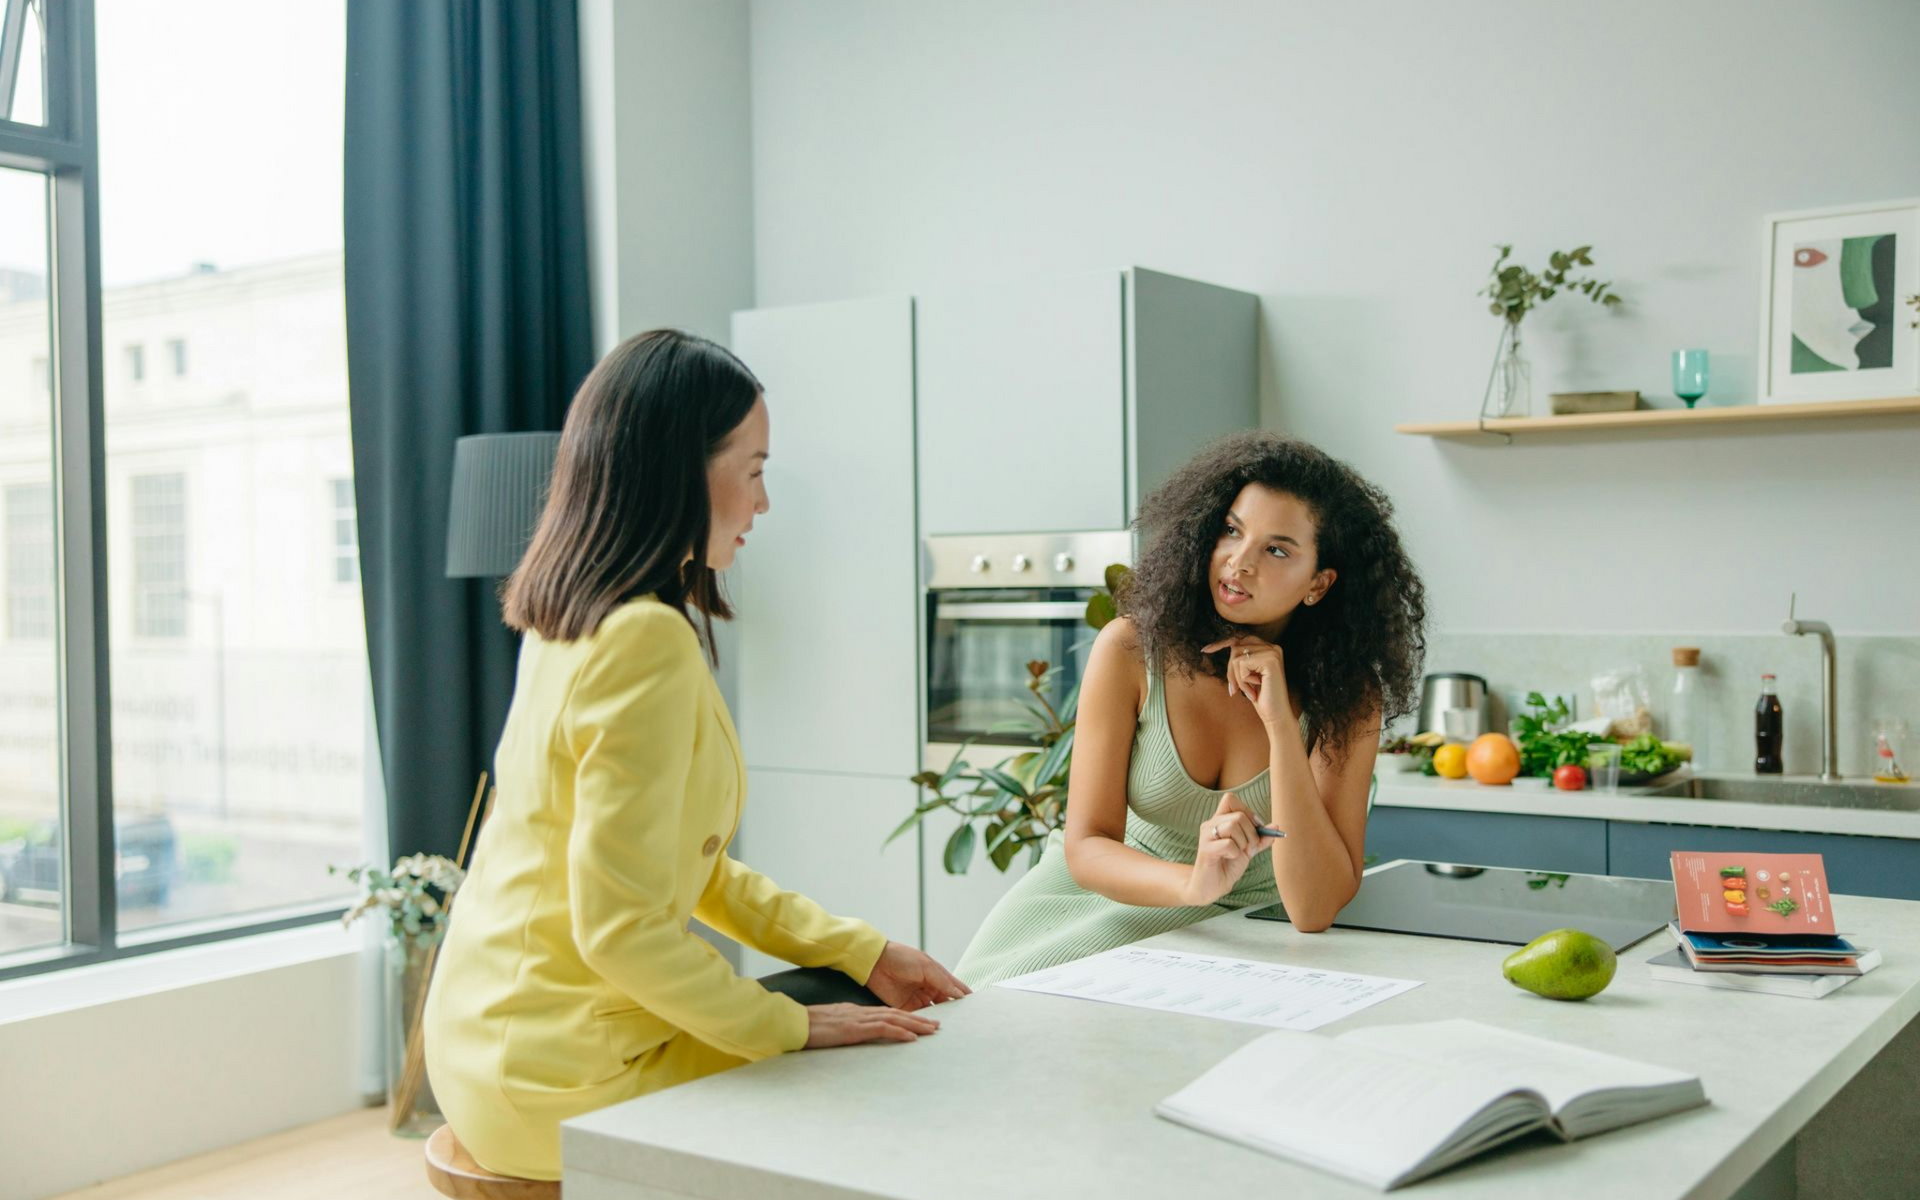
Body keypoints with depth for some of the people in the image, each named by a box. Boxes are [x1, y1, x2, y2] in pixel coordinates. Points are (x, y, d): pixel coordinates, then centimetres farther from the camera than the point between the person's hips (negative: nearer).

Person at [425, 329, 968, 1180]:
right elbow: (620, 926, -24)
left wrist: (863, 952, 9)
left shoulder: (568, 624, 6)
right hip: (567, 1079, -9)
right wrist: (790, 1027, -12)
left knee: (861, 1003, 15)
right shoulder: (648, 641, -23)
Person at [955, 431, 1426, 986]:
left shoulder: (1346, 694, -13)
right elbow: (1087, 847, -15)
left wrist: (1280, 724, -29)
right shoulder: (1131, 649, -14)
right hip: (1099, 890, 0)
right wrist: (1193, 882, -37)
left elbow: (1314, 912, -22)